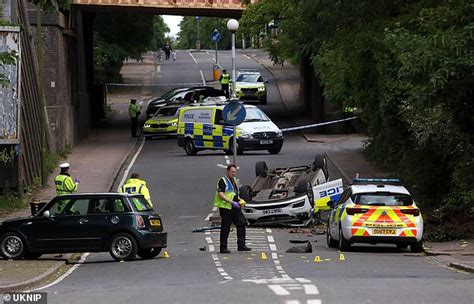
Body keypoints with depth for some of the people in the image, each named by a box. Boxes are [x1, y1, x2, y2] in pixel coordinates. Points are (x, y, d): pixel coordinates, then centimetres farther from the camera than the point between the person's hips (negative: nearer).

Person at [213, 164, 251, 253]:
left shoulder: (234, 180, 17)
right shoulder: (222, 181, -10)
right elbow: (220, 195, -20)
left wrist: (240, 200, 11)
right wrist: (232, 202, -25)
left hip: (235, 207, 8)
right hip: (226, 208, -8)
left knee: (242, 223, 1)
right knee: (225, 228, -2)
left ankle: (241, 245, 5)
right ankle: (223, 248, 6)